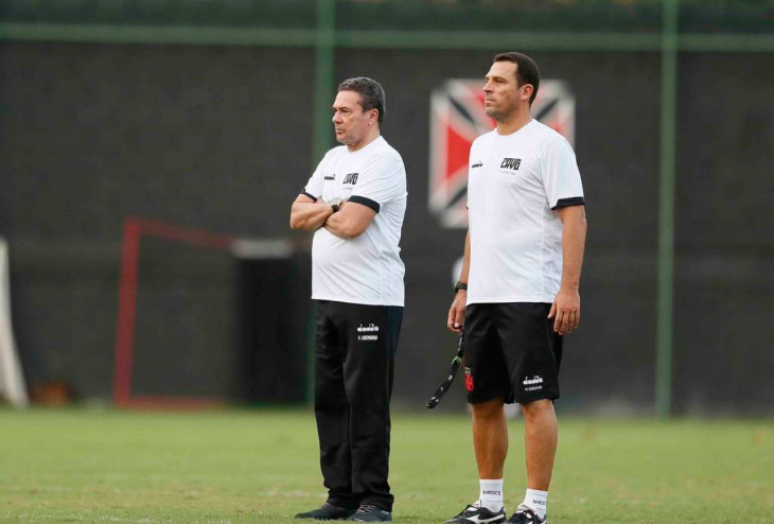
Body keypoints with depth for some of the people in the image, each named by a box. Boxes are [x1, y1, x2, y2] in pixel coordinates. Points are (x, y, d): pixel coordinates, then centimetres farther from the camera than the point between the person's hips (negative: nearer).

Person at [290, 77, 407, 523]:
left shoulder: (383, 161, -10)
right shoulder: (334, 159, 18)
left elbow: (350, 224, -19)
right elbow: (298, 216, 13)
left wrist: (318, 212, 0)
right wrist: (331, 208, -5)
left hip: (371, 301, -9)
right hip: (329, 299, 9)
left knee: (367, 400, -8)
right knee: (330, 398, 9)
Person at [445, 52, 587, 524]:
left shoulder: (548, 145, -8)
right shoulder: (482, 147, 17)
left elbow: (574, 218, -13)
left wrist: (569, 289, -20)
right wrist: (464, 288, 20)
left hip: (531, 298, -8)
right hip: (484, 298, 8)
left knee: (536, 400, -9)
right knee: (484, 401, 11)